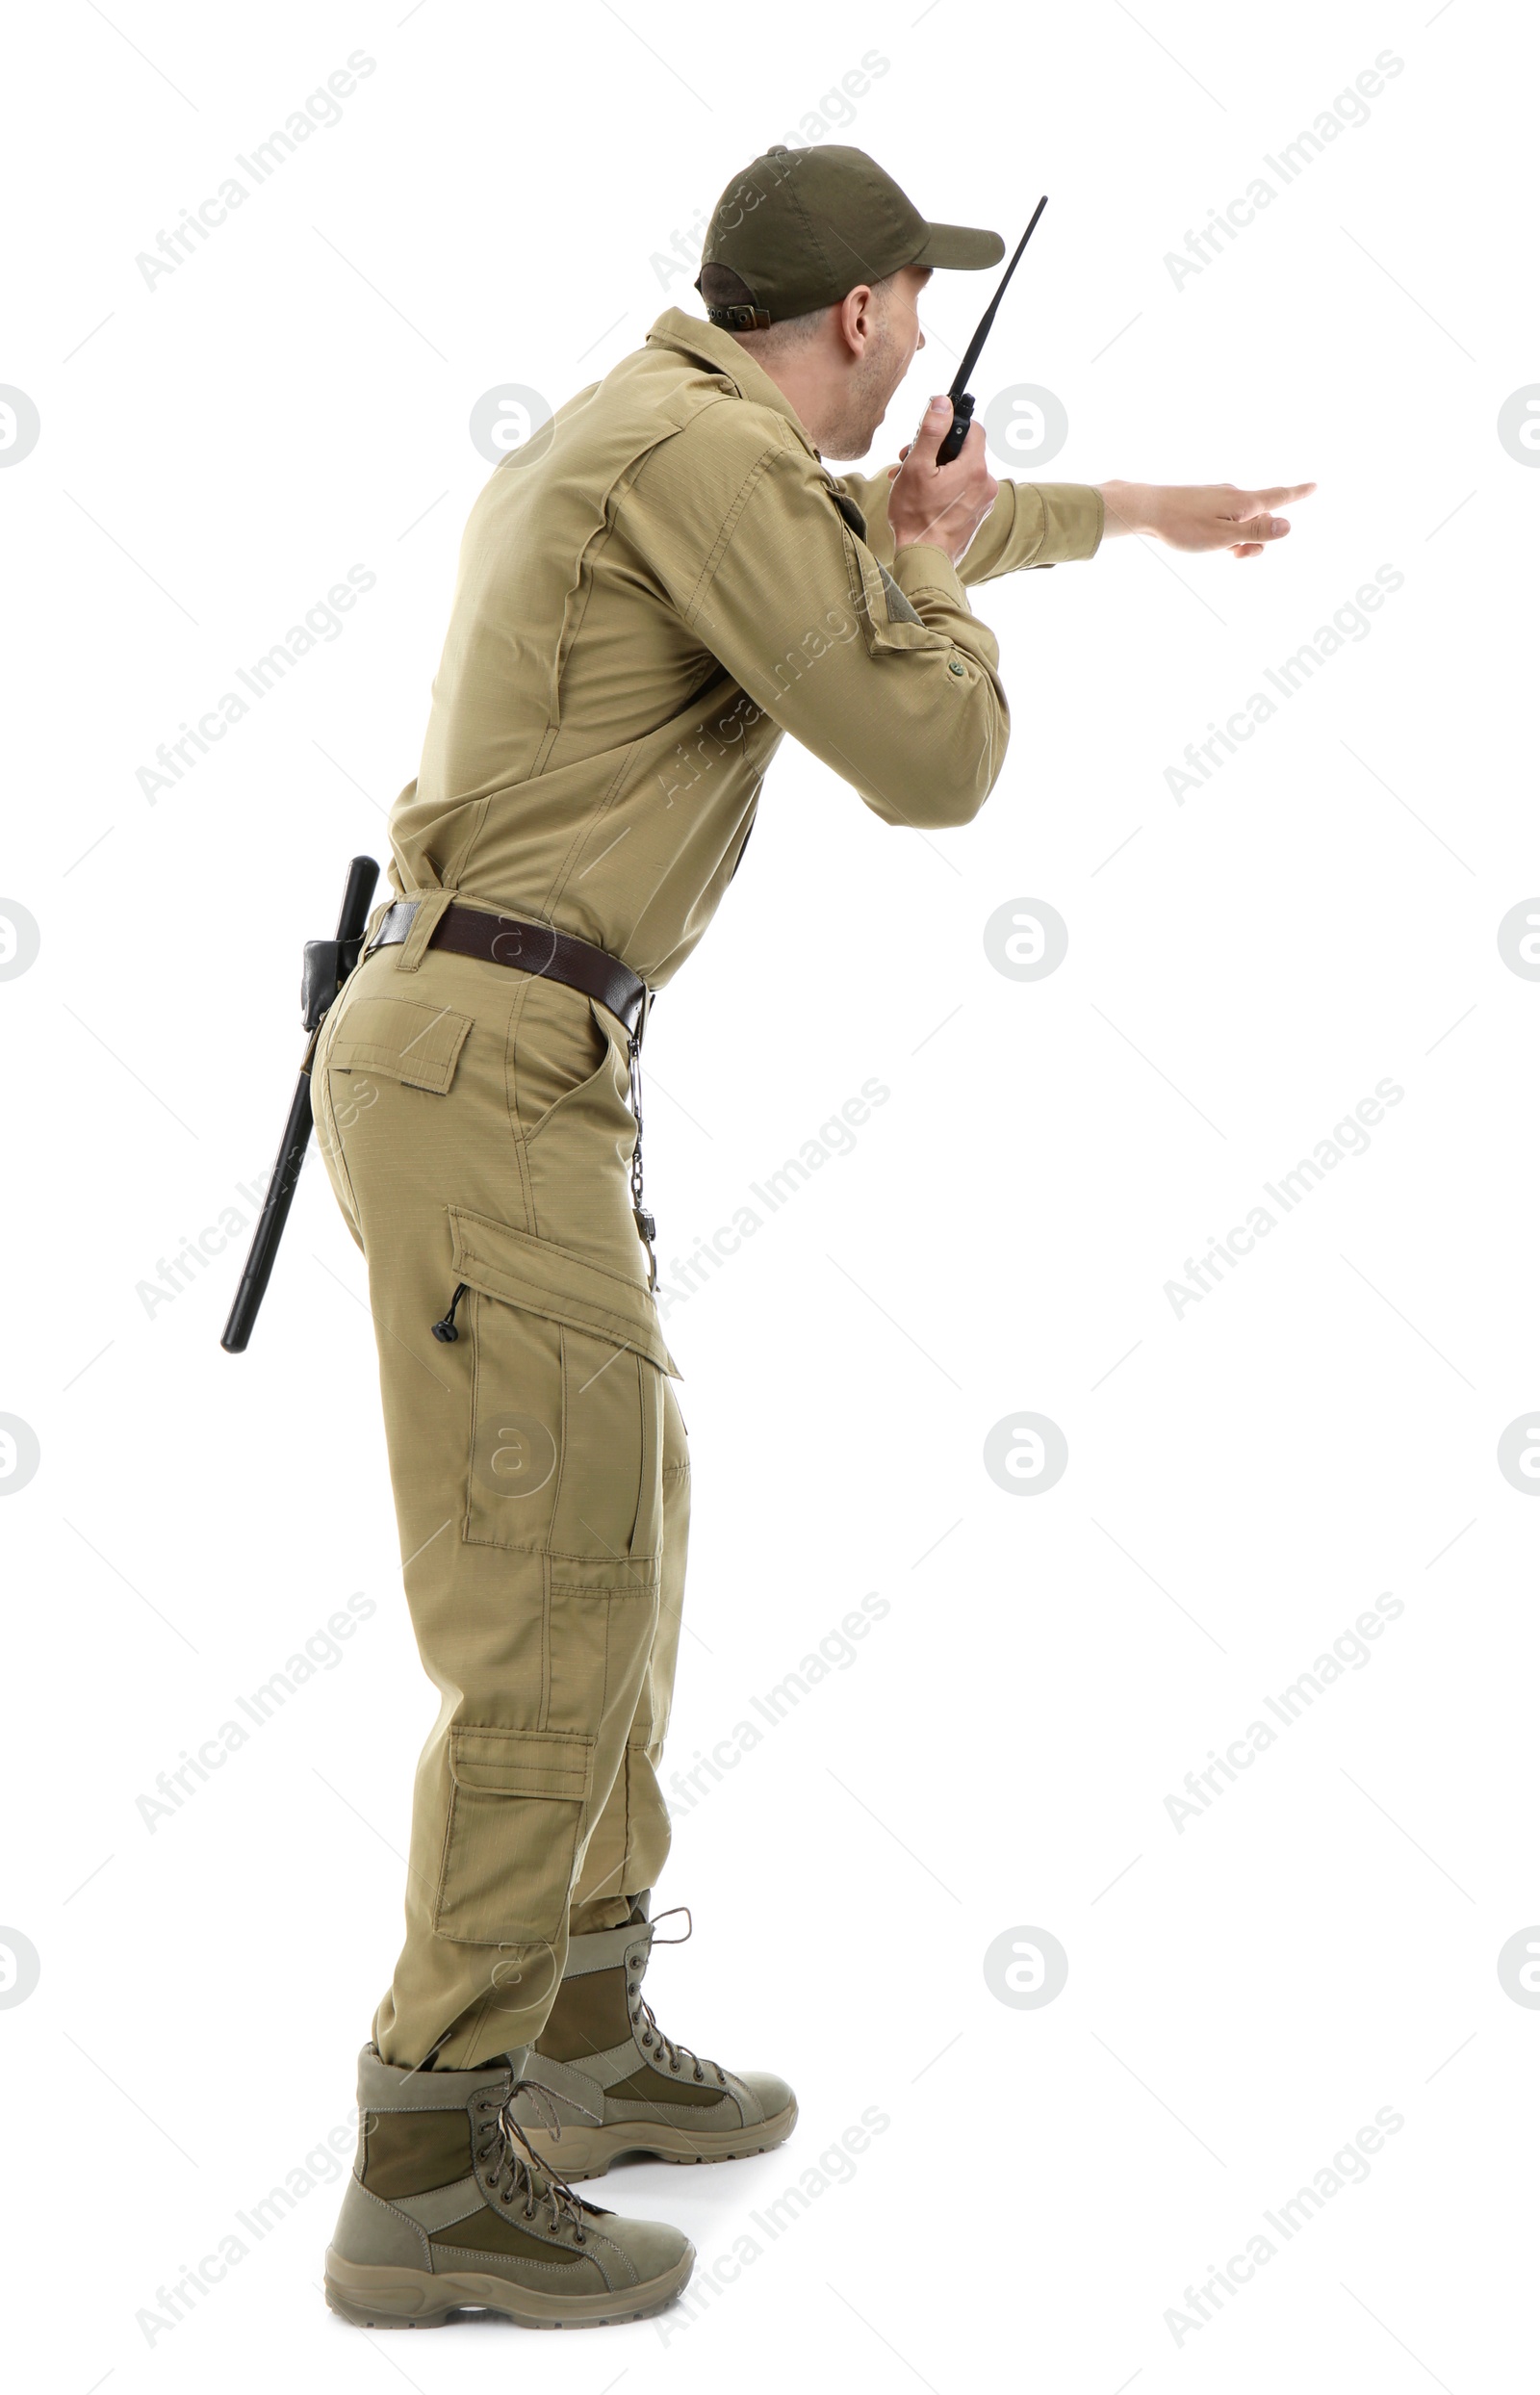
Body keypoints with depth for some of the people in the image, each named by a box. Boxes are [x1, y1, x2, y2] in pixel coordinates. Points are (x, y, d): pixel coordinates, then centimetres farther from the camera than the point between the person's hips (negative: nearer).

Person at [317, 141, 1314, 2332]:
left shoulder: (638, 440, 22)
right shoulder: (706, 454, -12)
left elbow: (882, 528, 41)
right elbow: (931, 766, -11)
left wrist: (1136, 509, 54)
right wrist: (933, 578, 11)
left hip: (492, 1061, 10)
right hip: (493, 1079, -10)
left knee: (614, 1540, 17)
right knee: (562, 1607, -8)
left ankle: (578, 2031, 28)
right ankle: (434, 2175, 0)